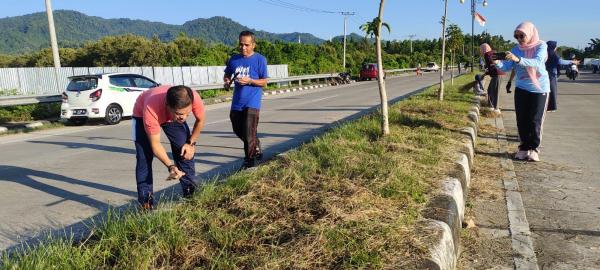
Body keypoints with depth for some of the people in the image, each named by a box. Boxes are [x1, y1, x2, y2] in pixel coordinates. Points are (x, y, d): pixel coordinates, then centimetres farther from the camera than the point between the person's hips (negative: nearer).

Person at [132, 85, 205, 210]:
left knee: (185, 151, -5)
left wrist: (191, 143, -14)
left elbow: (200, 120, -14)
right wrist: (170, 166, -44)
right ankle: (145, 201, -4)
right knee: (144, 158, -14)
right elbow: (155, 144, -32)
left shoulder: (194, 98, -39)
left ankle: (190, 193, 10)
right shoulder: (151, 110, -45)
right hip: (142, 114, -2)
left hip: (172, 115, 3)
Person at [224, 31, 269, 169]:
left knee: (249, 134, -6)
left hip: (252, 102, -6)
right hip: (236, 102, 6)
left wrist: (249, 81, -21)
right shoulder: (234, 59, 8)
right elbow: (226, 75, 19)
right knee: (238, 130, 16)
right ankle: (256, 147, 39)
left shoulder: (260, 59, -6)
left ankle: (249, 160, 9)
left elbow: (264, 82, -5)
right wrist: (227, 81, -4)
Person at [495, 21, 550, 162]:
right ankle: (524, 148, 12)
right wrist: (497, 62, -32)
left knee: (535, 121, 0)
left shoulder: (541, 46, -10)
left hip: (539, 88, -3)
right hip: (521, 88, 3)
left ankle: (534, 148, 11)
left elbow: (537, 63, -29)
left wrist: (517, 59, -44)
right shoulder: (516, 49, 0)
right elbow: (506, 67, -10)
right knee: (522, 120, 2)